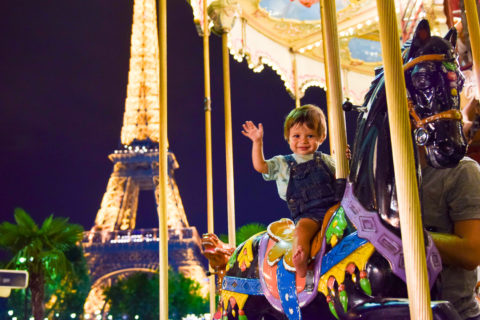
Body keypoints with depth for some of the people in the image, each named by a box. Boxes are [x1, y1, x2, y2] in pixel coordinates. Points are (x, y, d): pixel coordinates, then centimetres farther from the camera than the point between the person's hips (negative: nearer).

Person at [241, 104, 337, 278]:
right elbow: (260, 166, 7)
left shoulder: (325, 160, 21)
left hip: (332, 206, 3)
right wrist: (257, 142, 0)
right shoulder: (282, 164, 18)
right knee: (302, 228, -34)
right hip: (307, 214, -2)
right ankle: (301, 273, -40)